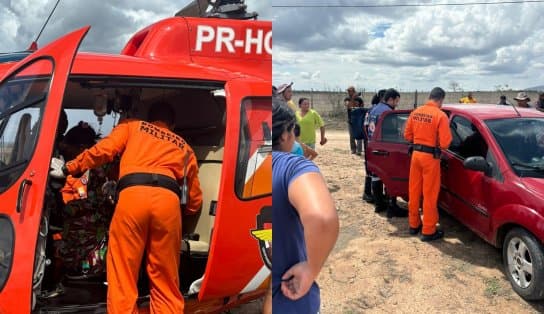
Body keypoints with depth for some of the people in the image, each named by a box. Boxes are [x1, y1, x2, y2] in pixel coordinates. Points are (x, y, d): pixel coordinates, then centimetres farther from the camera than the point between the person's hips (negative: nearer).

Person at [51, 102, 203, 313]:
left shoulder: (132, 127, 29)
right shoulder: (184, 148, 32)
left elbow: (103, 150, 12)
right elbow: (194, 201, 29)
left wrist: (69, 169, 23)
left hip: (132, 195, -1)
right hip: (168, 199, 2)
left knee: (123, 277, 1)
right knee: (166, 282, 8)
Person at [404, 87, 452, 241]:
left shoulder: (415, 112, 4)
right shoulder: (440, 115, -14)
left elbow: (407, 135, 10)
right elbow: (445, 143, -16)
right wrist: (435, 142, 4)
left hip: (416, 153, 6)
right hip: (430, 157, -6)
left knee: (414, 191, 15)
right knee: (430, 195, 3)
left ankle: (414, 224, 28)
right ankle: (428, 231, 11)